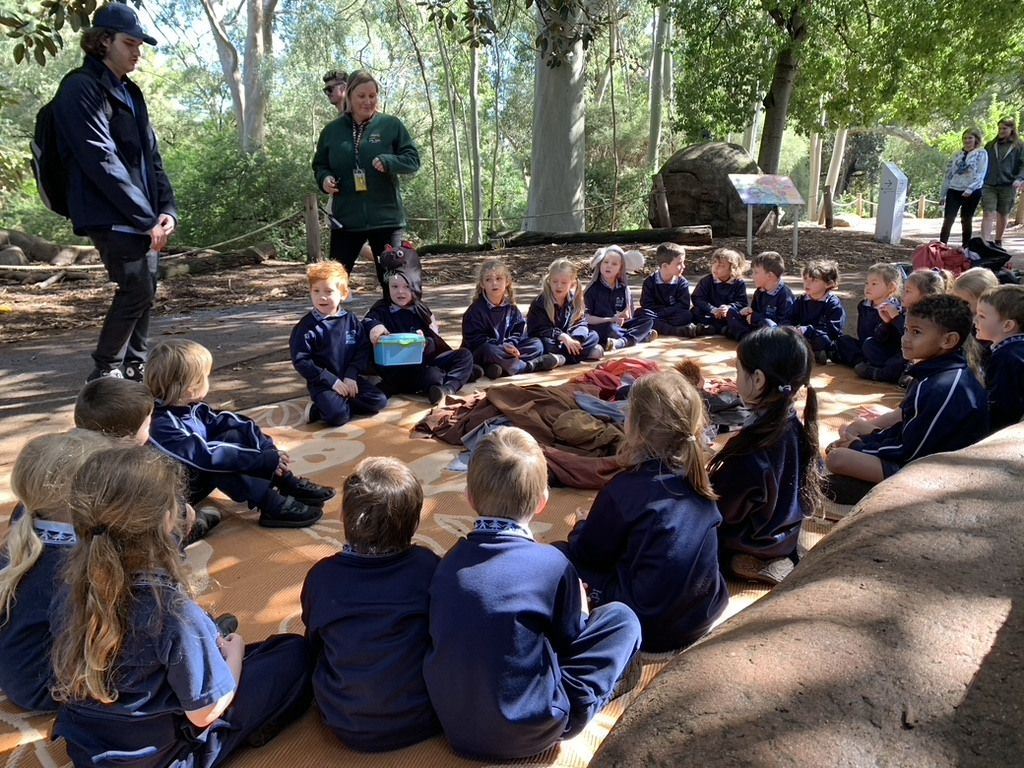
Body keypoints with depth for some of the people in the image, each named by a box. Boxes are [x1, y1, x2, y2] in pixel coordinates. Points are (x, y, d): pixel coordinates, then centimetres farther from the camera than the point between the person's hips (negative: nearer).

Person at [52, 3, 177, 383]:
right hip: (111, 218, -8)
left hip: (142, 217, 8)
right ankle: (105, 373, 5)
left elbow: (151, 155, 14)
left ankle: (135, 369, 20)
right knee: (136, 290, -9)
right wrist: (147, 218, -17)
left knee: (144, 291, 9)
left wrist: (166, 208, 0)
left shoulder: (129, 91, 17)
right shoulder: (81, 89, -10)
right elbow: (102, 162, -18)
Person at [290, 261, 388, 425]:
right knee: (338, 416, -30)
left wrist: (351, 376, -11)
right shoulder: (306, 326, -9)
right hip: (323, 382, -5)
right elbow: (301, 361, -12)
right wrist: (332, 381, -17)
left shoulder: (351, 320, 2)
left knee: (379, 401, -13)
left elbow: (363, 349, 3)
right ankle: (325, 406, 3)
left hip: (350, 378, 6)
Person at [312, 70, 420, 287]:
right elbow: (319, 165, 16)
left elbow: (413, 159, -2)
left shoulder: (391, 125, 1)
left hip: (386, 217, -1)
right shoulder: (332, 130, 6)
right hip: (346, 219, 2)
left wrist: (388, 162, -20)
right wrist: (324, 178, -7)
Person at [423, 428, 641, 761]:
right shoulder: (552, 564, -17)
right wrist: (580, 605, 19)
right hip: (528, 734, -4)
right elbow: (570, 640, -2)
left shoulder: (450, 559, -5)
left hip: (452, 725, 5)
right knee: (621, 617, 5)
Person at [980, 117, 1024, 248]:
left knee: (1002, 215, 9)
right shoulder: (990, 145, 12)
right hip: (989, 185, 1)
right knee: (988, 214, -12)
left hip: (1008, 187, -1)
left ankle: (998, 241, 21)